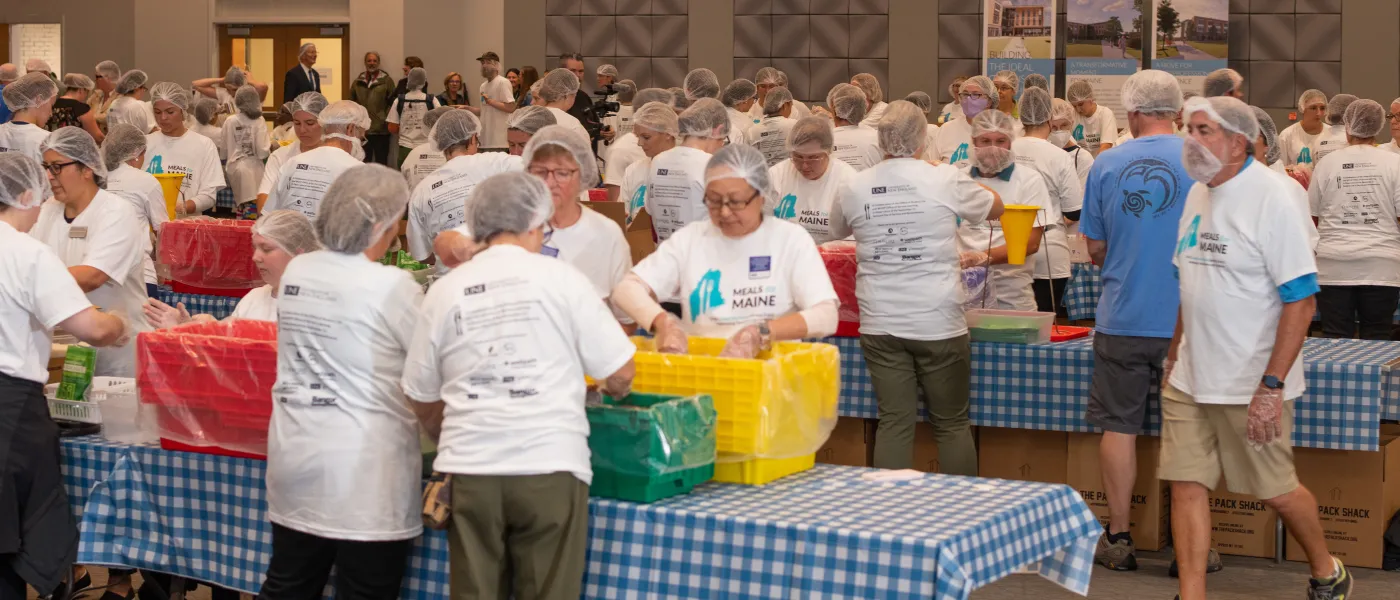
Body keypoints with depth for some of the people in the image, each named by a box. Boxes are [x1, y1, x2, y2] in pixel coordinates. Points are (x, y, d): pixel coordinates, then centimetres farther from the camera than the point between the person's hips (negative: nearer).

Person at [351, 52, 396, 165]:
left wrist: (387, 120, -8)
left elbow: (393, 102, -2)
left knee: (381, 161, 4)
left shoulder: (386, 80, 0)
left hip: (381, 130, -3)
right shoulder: (358, 82, 10)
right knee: (364, 162, 9)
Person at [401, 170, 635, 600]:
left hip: (469, 470, 3)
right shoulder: (560, 278, -1)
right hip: (549, 467, -3)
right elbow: (620, 374, 0)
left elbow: (422, 398, 13)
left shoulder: (444, 291, 7)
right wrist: (611, 392, 24)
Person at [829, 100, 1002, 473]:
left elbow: (838, 230, 22)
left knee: (894, 423, 6)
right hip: (938, 323, -2)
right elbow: (995, 207, 12)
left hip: (880, 326, 2)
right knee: (952, 424, 9)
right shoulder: (945, 181, -7)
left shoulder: (855, 188, 0)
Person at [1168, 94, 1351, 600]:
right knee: (1186, 485, 2)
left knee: (1275, 491, 7)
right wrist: (1174, 355, 16)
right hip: (1190, 379, 7)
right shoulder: (1197, 194, 8)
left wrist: (1272, 386, -22)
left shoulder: (1271, 198, -16)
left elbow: (1301, 301, -18)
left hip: (1250, 384, -7)